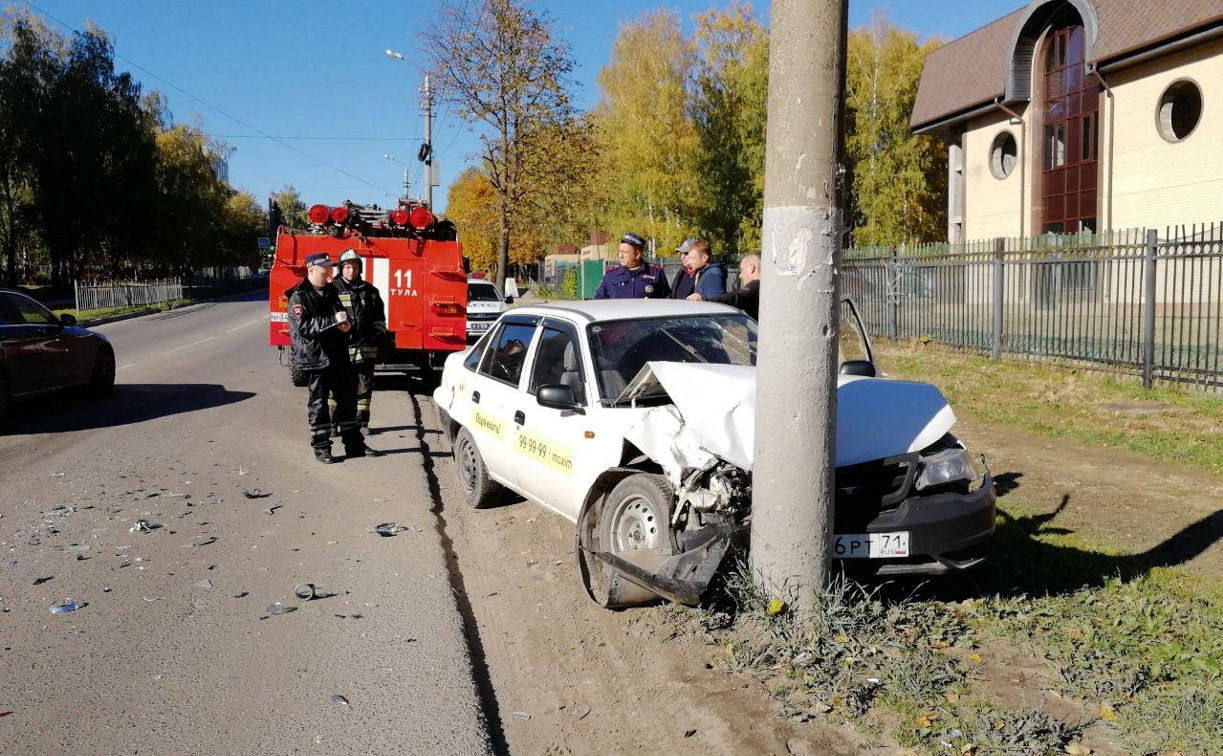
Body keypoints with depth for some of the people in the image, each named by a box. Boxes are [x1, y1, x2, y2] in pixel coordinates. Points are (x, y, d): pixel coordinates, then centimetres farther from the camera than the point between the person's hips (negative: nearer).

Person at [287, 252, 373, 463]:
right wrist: (333, 320, -24)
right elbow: (302, 326, -21)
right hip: (315, 357, -7)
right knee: (318, 402, 1)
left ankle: (353, 443, 22)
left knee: (347, 398, 11)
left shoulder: (331, 291, 14)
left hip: (338, 354, 7)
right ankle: (321, 448, 10)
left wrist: (345, 324, 1)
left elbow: (341, 314, 25)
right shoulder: (299, 297, -9)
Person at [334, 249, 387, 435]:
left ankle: (362, 422, 18)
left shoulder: (370, 291, 12)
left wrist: (379, 335, 10)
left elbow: (379, 317, 19)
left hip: (365, 348, 3)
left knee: (364, 385, 8)